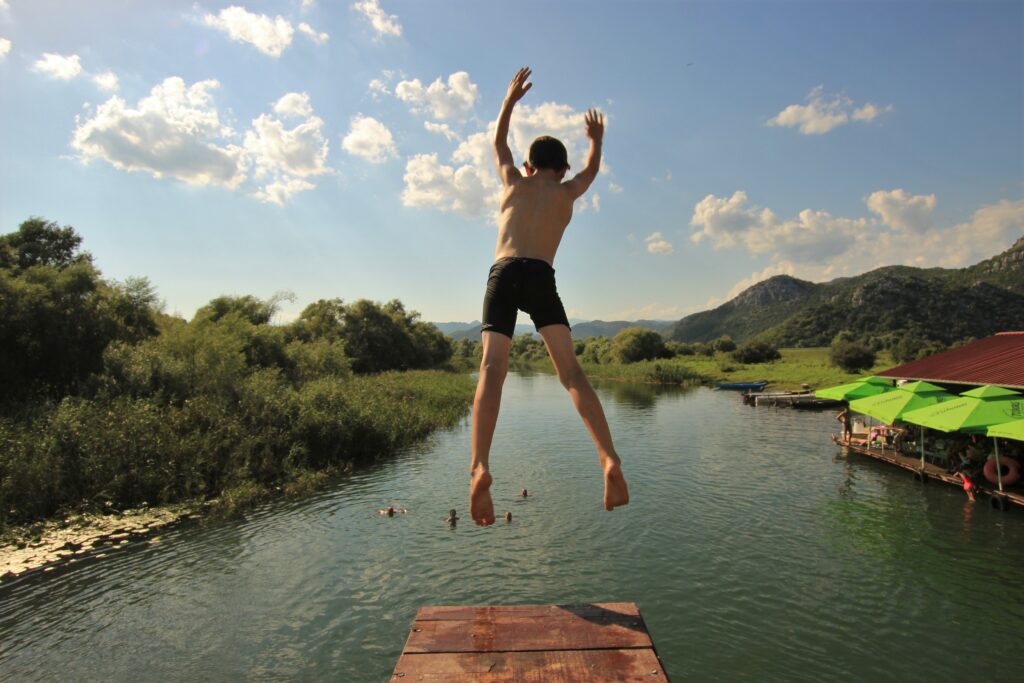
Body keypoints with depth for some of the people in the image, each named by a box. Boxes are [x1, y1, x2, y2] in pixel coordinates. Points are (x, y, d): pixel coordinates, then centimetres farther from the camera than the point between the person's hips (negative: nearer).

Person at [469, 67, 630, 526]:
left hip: (503, 275, 1)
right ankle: (609, 459, -22)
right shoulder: (566, 192, 26)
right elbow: (593, 168, 48)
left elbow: (498, 142, 46)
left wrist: (510, 99, 60)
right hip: (540, 278, 0)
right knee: (570, 372, -8)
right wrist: (596, 141, 68)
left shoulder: (513, 180, 27)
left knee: (492, 370, -14)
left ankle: (480, 466, -32)